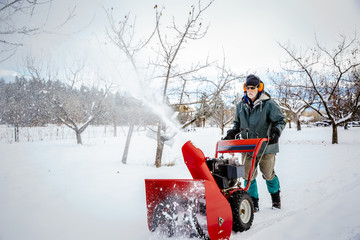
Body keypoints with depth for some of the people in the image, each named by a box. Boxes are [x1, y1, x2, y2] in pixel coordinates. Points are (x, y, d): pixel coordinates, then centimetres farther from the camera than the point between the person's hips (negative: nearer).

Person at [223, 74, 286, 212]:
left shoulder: (268, 104, -5)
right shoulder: (241, 106, 9)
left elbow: (280, 120, -1)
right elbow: (238, 124, 20)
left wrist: (276, 131, -19)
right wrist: (232, 134, 4)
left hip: (265, 147, -3)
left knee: (268, 174, 11)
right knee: (248, 175, 0)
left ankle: (275, 196, 38)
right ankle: (253, 202, 16)